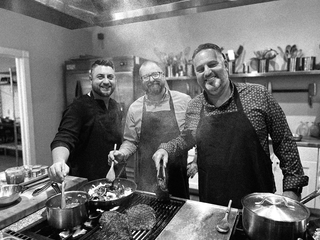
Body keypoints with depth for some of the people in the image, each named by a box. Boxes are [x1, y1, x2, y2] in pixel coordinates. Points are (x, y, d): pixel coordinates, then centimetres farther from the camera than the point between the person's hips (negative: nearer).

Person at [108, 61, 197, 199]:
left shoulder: (184, 101, -4)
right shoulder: (134, 108, 2)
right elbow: (131, 141, 9)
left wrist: (196, 161, -1)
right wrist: (122, 153, -10)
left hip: (177, 174, -1)